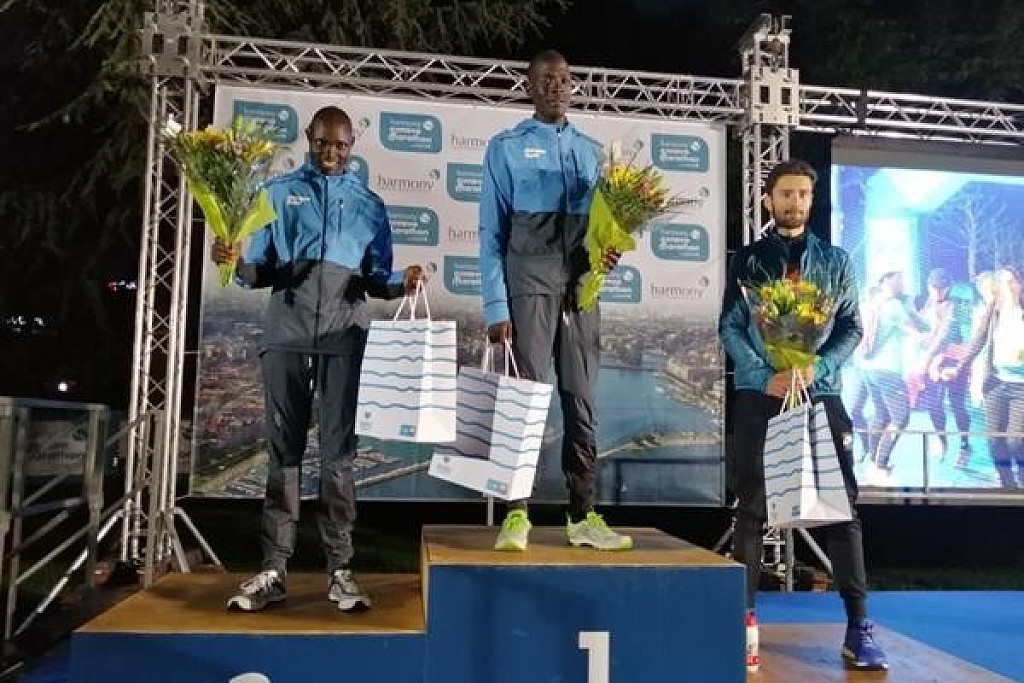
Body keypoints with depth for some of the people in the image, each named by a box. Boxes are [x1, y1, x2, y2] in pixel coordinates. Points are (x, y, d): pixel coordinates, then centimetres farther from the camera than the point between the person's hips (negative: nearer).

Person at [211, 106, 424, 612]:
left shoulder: (369, 204, 18)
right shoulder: (278, 192, 18)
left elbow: (376, 277, 12)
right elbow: (261, 267, 10)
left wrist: (401, 282, -9)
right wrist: (235, 263, -11)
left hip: (344, 331, 0)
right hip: (287, 327, 0)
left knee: (339, 448, -2)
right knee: (283, 445, 2)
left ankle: (339, 569, 3)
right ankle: (274, 568, 6)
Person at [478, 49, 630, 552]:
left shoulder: (592, 153, 17)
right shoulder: (506, 147, 4)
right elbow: (491, 232, -2)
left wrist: (609, 253, -6)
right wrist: (496, 306, -11)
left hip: (580, 288, 4)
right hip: (529, 285, -4)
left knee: (582, 402, 6)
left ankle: (583, 517, 14)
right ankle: (516, 515, 5)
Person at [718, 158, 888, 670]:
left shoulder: (835, 260, 12)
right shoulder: (747, 260, 8)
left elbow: (852, 327, 6)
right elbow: (730, 327, 1)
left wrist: (817, 367, -12)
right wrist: (764, 376, -13)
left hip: (821, 395, 1)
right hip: (759, 396, -1)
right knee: (752, 505, 2)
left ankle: (858, 627, 5)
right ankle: (742, 617, 10)